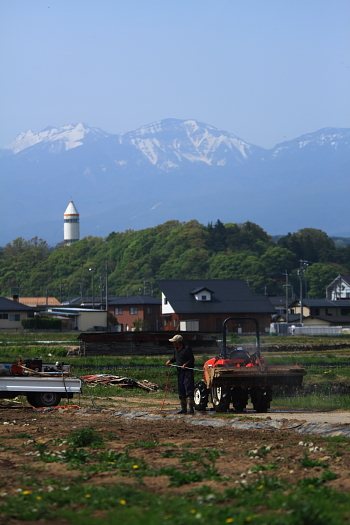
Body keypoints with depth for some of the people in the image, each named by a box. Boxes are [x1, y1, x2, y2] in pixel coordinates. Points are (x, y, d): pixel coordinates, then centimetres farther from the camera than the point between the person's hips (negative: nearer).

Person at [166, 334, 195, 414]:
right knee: (181, 390, 10)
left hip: (188, 371, -9)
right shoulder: (176, 349, 14)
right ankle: (183, 408, 17)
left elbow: (191, 360, -13)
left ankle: (191, 408, -10)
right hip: (180, 372, 9)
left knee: (189, 390, -11)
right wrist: (170, 361, 10)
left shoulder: (187, 349, -12)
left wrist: (185, 364, -26)